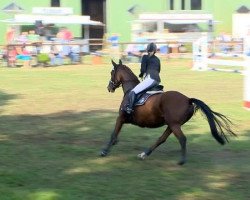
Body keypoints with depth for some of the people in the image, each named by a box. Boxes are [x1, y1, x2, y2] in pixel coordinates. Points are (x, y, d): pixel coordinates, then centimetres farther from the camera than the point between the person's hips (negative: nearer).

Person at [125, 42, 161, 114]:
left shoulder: (145, 57, 5)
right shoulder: (157, 59, 24)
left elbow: (143, 70, -3)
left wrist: (141, 75, 19)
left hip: (150, 78, -8)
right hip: (158, 80, 8)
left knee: (132, 92, -13)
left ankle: (129, 109, -26)